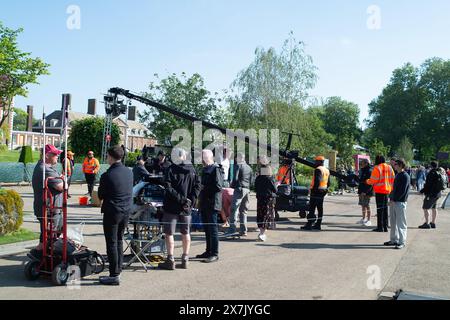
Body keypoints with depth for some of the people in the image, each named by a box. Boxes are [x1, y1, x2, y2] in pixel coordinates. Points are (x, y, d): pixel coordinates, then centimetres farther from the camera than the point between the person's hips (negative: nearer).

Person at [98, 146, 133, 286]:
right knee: (119, 241, 18)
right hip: (126, 211, 6)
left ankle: (114, 276, 9)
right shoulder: (129, 172, -1)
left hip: (112, 212, -6)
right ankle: (118, 271, 27)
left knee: (111, 244, 3)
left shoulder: (107, 175, -19)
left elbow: (100, 196, -7)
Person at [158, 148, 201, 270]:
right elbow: (197, 186, -1)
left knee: (169, 233, 4)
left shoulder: (171, 169, -8)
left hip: (172, 207, -4)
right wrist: (191, 200, -5)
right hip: (187, 207, 4)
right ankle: (185, 260, 18)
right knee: (186, 233, 13)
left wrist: (181, 199, -15)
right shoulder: (192, 170, 5)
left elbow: (168, 188, -17)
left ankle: (170, 260, 4)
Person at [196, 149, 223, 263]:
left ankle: (214, 254, -2)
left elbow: (218, 186, -19)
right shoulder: (205, 169, 17)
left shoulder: (216, 169, -10)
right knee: (206, 228, 15)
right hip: (204, 203, 9)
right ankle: (209, 251, 25)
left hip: (212, 203, -9)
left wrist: (205, 188, -12)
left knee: (212, 228, -7)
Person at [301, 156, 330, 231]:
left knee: (312, 208, -7)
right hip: (323, 192, 9)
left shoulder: (318, 169, -13)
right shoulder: (327, 170, 17)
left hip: (316, 191, -9)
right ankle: (318, 224, 13)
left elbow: (317, 180, -24)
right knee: (320, 208, 11)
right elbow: (328, 183, 21)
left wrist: (314, 189, -21)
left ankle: (309, 224, -8)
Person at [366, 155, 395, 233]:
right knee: (385, 208, 13)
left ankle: (380, 227, -2)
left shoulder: (377, 168, -12)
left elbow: (373, 180, -14)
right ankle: (385, 227, 16)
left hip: (379, 191, -6)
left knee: (380, 208, -3)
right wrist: (391, 188, 19)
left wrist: (367, 181, 4)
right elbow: (393, 179, 10)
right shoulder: (389, 168, 9)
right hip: (387, 190, 6)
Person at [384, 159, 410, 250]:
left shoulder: (405, 176, -11)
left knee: (401, 223, -3)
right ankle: (394, 240, 22)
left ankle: (402, 242, 3)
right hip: (393, 202, 9)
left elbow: (402, 191, -17)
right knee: (393, 222, 13)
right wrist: (391, 198, 9)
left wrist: (394, 200, -16)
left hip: (400, 202, -9)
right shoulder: (398, 175, 16)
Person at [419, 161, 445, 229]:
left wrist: (422, 191, -10)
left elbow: (428, 185, -21)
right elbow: (441, 185, 18)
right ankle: (433, 223, 21)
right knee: (434, 208, 15)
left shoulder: (431, 174, -18)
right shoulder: (438, 174, 10)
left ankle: (427, 223, -6)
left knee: (425, 208, -5)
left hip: (431, 194, -9)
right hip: (438, 193, 9)